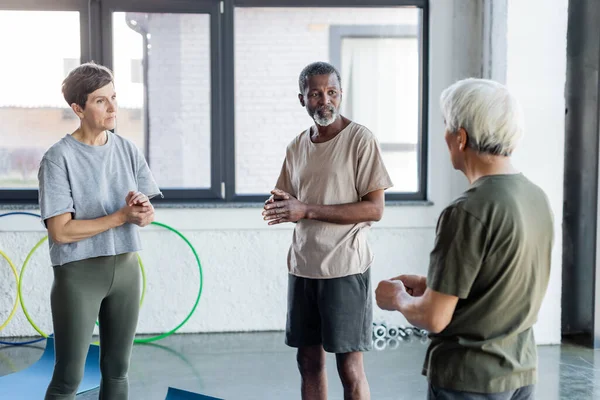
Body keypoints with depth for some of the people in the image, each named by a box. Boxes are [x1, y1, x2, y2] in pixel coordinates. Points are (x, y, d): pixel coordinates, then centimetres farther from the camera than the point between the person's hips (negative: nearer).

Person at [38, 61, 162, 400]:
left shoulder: (127, 150, 4)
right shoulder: (60, 158, -13)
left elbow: (147, 216, 4)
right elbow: (60, 231, -17)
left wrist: (142, 209, -20)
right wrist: (121, 216, -19)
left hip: (126, 267, 5)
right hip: (78, 272, -5)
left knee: (117, 370, 15)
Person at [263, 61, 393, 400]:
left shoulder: (360, 139, -8)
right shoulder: (297, 146, 10)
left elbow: (374, 209, -14)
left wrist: (308, 210, -19)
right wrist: (279, 206, -7)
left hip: (345, 268, -6)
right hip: (303, 266, 6)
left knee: (350, 369, 1)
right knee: (309, 362, 12)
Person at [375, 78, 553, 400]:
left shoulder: (468, 212, -23)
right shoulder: (538, 198, 0)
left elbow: (433, 318, -20)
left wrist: (398, 298, -1)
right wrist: (428, 284, 13)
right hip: (521, 372, 7)